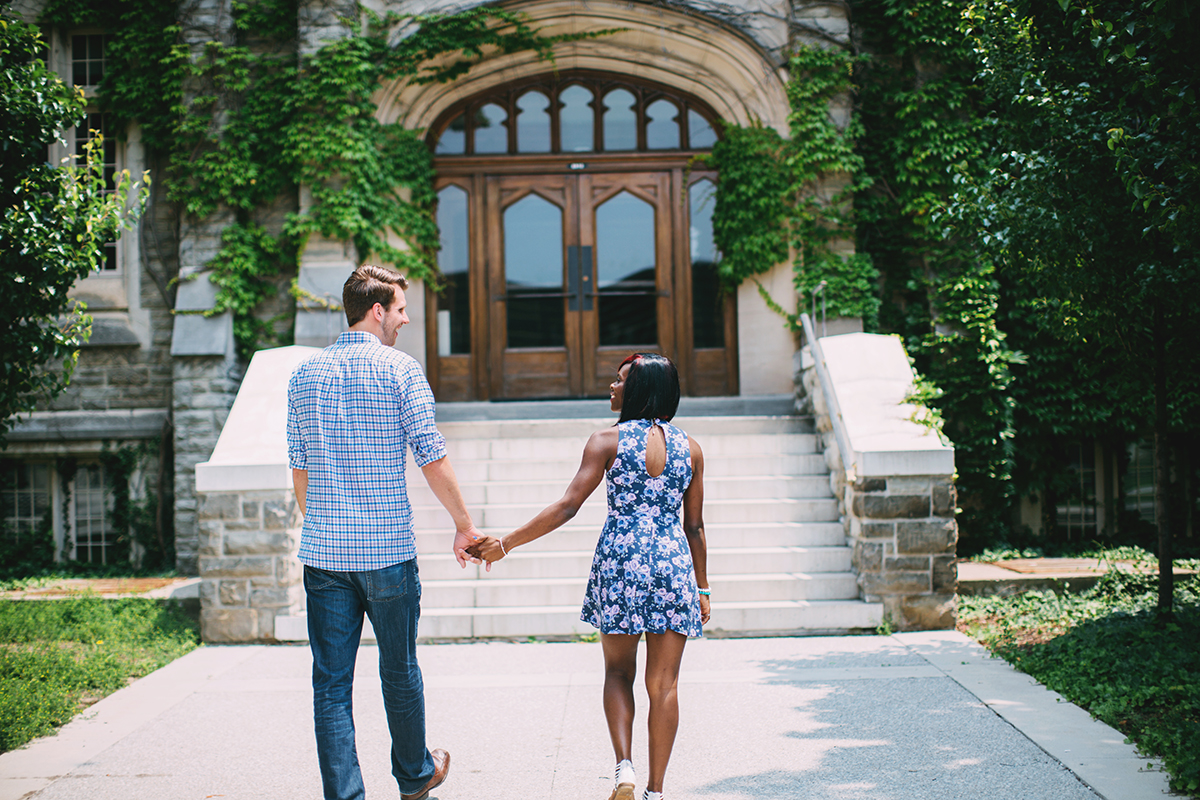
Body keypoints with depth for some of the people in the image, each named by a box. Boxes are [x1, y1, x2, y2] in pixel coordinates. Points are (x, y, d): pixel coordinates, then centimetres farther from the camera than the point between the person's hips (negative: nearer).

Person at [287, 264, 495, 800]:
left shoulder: (306, 374, 8)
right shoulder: (399, 370, -6)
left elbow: (299, 467, 11)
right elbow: (432, 458, -8)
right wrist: (464, 525, 2)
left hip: (323, 553, 3)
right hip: (388, 551, -3)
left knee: (331, 681, 5)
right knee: (399, 672, 14)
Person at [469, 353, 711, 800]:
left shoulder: (606, 442, -3)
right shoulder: (690, 448, 7)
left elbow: (567, 507, -9)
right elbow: (694, 527, 9)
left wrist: (506, 543, -5)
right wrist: (702, 588, 18)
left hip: (620, 560, -2)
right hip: (673, 563, 2)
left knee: (618, 673, 16)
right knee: (663, 683, 8)